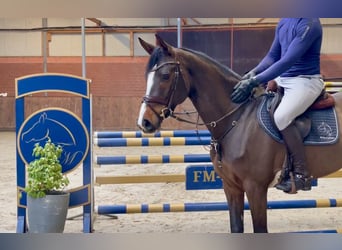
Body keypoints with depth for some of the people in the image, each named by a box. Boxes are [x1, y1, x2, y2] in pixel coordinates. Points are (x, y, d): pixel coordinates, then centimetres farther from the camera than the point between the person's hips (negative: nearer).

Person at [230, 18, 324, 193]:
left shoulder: (309, 24, -18)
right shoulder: (283, 23, 10)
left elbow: (288, 61, -26)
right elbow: (273, 56, 13)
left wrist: (255, 81, -30)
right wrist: (253, 73, -6)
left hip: (305, 82, -9)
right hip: (282, 80, 9)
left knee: (281, 117, -30)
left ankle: (302, 175, -18)